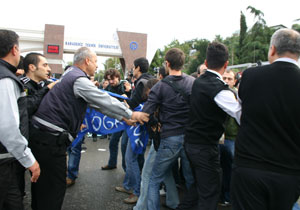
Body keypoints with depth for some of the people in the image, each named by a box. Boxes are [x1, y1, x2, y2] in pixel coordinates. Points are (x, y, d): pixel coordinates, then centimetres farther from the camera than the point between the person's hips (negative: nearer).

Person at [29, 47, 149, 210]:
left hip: (40, 131, 10)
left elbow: (97, 103, 19)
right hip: (50, 137, -10)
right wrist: (132, 114, -3)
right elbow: (105, 101, -14)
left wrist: (122, 117, 19)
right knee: (54, 186, -1)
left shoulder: (70, 74, 18)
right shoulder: (80, 80, -14)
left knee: (41, 183, 20)